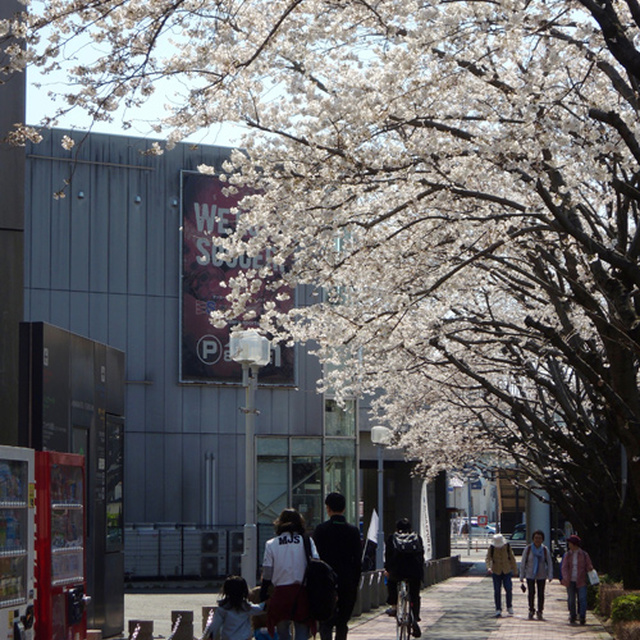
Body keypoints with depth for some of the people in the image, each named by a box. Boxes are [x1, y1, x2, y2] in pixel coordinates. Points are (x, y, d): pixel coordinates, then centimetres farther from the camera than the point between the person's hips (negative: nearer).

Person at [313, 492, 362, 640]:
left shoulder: (321, 529, -4)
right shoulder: (353, 531, 2)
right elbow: (357, 560, 3)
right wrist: (355, 583, 11)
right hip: (348, 582, 2)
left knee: (325, 621, -1)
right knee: (342, 622, 12)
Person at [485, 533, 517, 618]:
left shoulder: (507, 546, -3)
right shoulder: (491, 548, -6)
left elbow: (512, 558, 7)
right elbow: (487, 558, -12)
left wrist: (515, 569, 10)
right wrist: (488, 567, -31)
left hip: (507, 571, 0)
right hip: (496, 572, 0)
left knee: (509, 589, -8)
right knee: (497, 591, -1)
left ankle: (509, 607, 12)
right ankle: (498, 610, 6)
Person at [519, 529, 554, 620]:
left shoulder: (545, 550, -1)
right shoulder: (528, 549, -4)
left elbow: (549, 564, 2)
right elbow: (523, 563, 0)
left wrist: (550, 576, -7)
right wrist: (522, 576, -2)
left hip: (541, 575, 1)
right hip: (530, 575, -1)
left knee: (541, 594, 1)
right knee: (531, 593, -5)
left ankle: (540, 612, 12)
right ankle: (531, 611, 8)